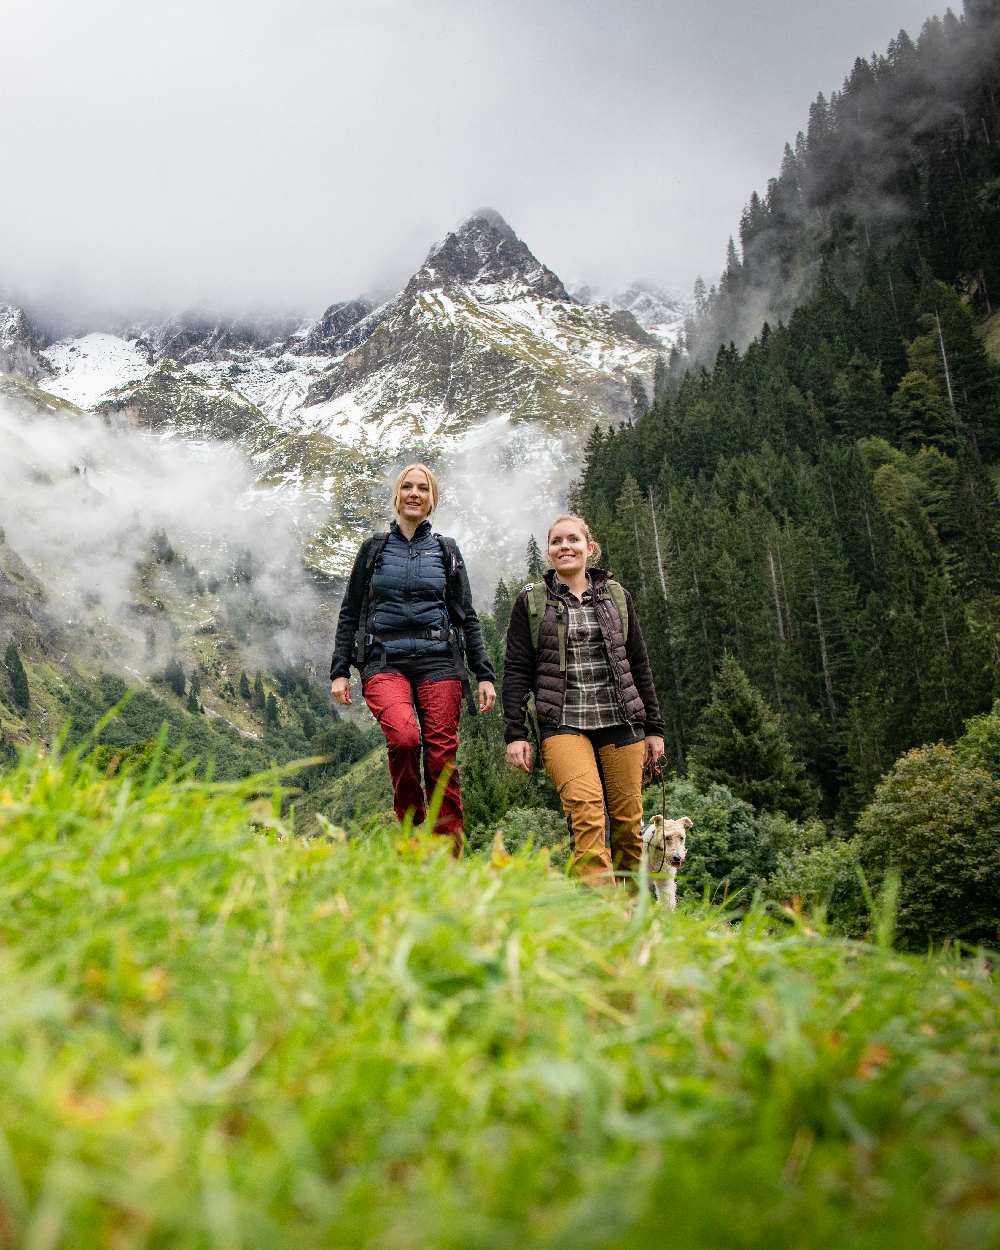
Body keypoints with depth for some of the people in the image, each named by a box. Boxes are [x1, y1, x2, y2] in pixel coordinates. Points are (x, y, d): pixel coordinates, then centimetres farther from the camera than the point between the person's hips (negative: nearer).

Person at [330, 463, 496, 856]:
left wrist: (485, 675, 6)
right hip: (384, 663, -1)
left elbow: (467, 617, 14)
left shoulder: (446, 551, 15)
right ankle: (411, 828, -8)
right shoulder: (374, 548, 15)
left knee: (442, 758, -8)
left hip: (438, 661, 1)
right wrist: (340, 670, 5)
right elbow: (349, 613, 14)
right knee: (403, 737, -27)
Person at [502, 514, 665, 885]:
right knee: (586, 811, -23)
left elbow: (639, 665, 16)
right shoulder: (530, 601, 8)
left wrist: (653, 727, 13)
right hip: (562, 723, -2)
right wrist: (515, 733, -2)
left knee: (628, 821, 1)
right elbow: (516, 670, 5)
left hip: (620, 721, 3)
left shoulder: (617, 596, 13)